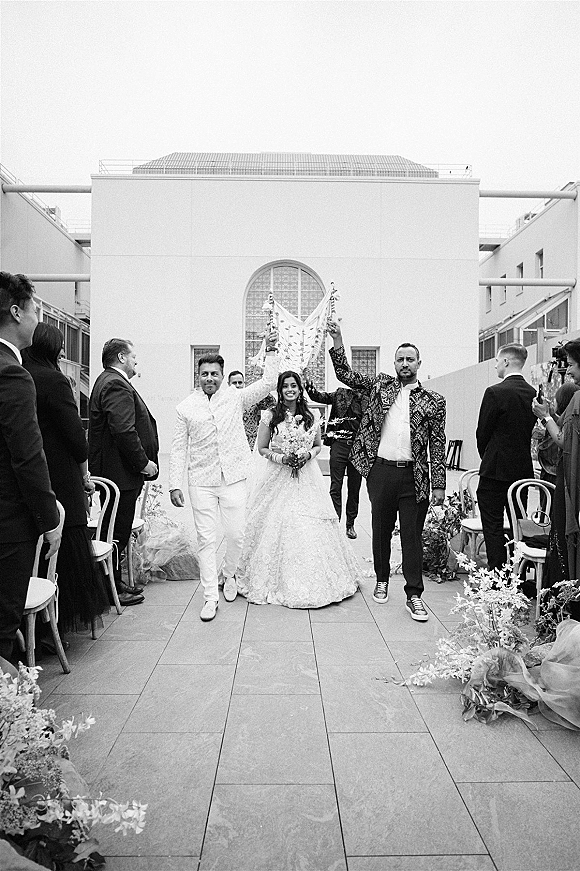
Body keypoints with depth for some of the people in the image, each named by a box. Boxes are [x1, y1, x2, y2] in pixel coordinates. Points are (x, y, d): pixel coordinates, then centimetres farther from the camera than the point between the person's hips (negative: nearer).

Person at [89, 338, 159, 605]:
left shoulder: (108, 381, 18)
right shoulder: (116, 385, -17)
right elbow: (124, 431, -26)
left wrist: (143, 461, 17)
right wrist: (143, 463, -17)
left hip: (111, 470, 11)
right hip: (120, 472, -11)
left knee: (119, 531, 18)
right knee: (118, 534, 1)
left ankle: (115, 582, 29)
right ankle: (112, 590, 13)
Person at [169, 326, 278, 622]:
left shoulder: (236, 397, 3)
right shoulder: (186, 407, 3)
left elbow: (268, 382, -1)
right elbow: (178, 448, 4)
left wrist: (270, 350, -7)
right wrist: (174, 484, 0)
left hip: (234, 478, 0)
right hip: (201, 482, 0)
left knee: (236, 535, 5)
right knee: (206, 539, 3)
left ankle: (228, 575, 35)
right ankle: (210, 597, 14)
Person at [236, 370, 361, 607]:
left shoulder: (312, 416, 5)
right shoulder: (270, 416, -2)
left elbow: (318, 446, 14)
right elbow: (261, 448, 2)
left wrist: (308, 455, -7)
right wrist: (281, 458, -13)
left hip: (306, 478, 2)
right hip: (277, 477, -2)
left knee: (310, 529, 2)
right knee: (276, 526, 0)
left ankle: (312, 580, 18)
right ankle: (277, 580, 17)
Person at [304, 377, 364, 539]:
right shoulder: (341, 394, 4)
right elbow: (322, 397, -6)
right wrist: (311, 390, -25)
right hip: (339, 444, -1)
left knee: (354, 488, 10)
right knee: (336, 487, 2)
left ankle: (350, 524, 24)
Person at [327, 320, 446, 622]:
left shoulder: (433, 401, 4)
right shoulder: (380, 385, 8)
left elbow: (437, 444, 1)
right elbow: (345, 375, 4)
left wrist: (439, 484, -3)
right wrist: (337, 341, -8)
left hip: (414, 475, -1)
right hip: (380, 471, 2)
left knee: (412, 535, 3)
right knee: (381, 531, 14)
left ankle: (414, 595, 13)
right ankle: (382, 580, 33)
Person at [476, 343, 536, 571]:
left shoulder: (495, 392, -14)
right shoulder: (533, 393, 5)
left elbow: (482, 432, -9)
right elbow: (531, 430, 11)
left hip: (496, 470, -7)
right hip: (524, 470, 7)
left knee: (493, 527, 1)